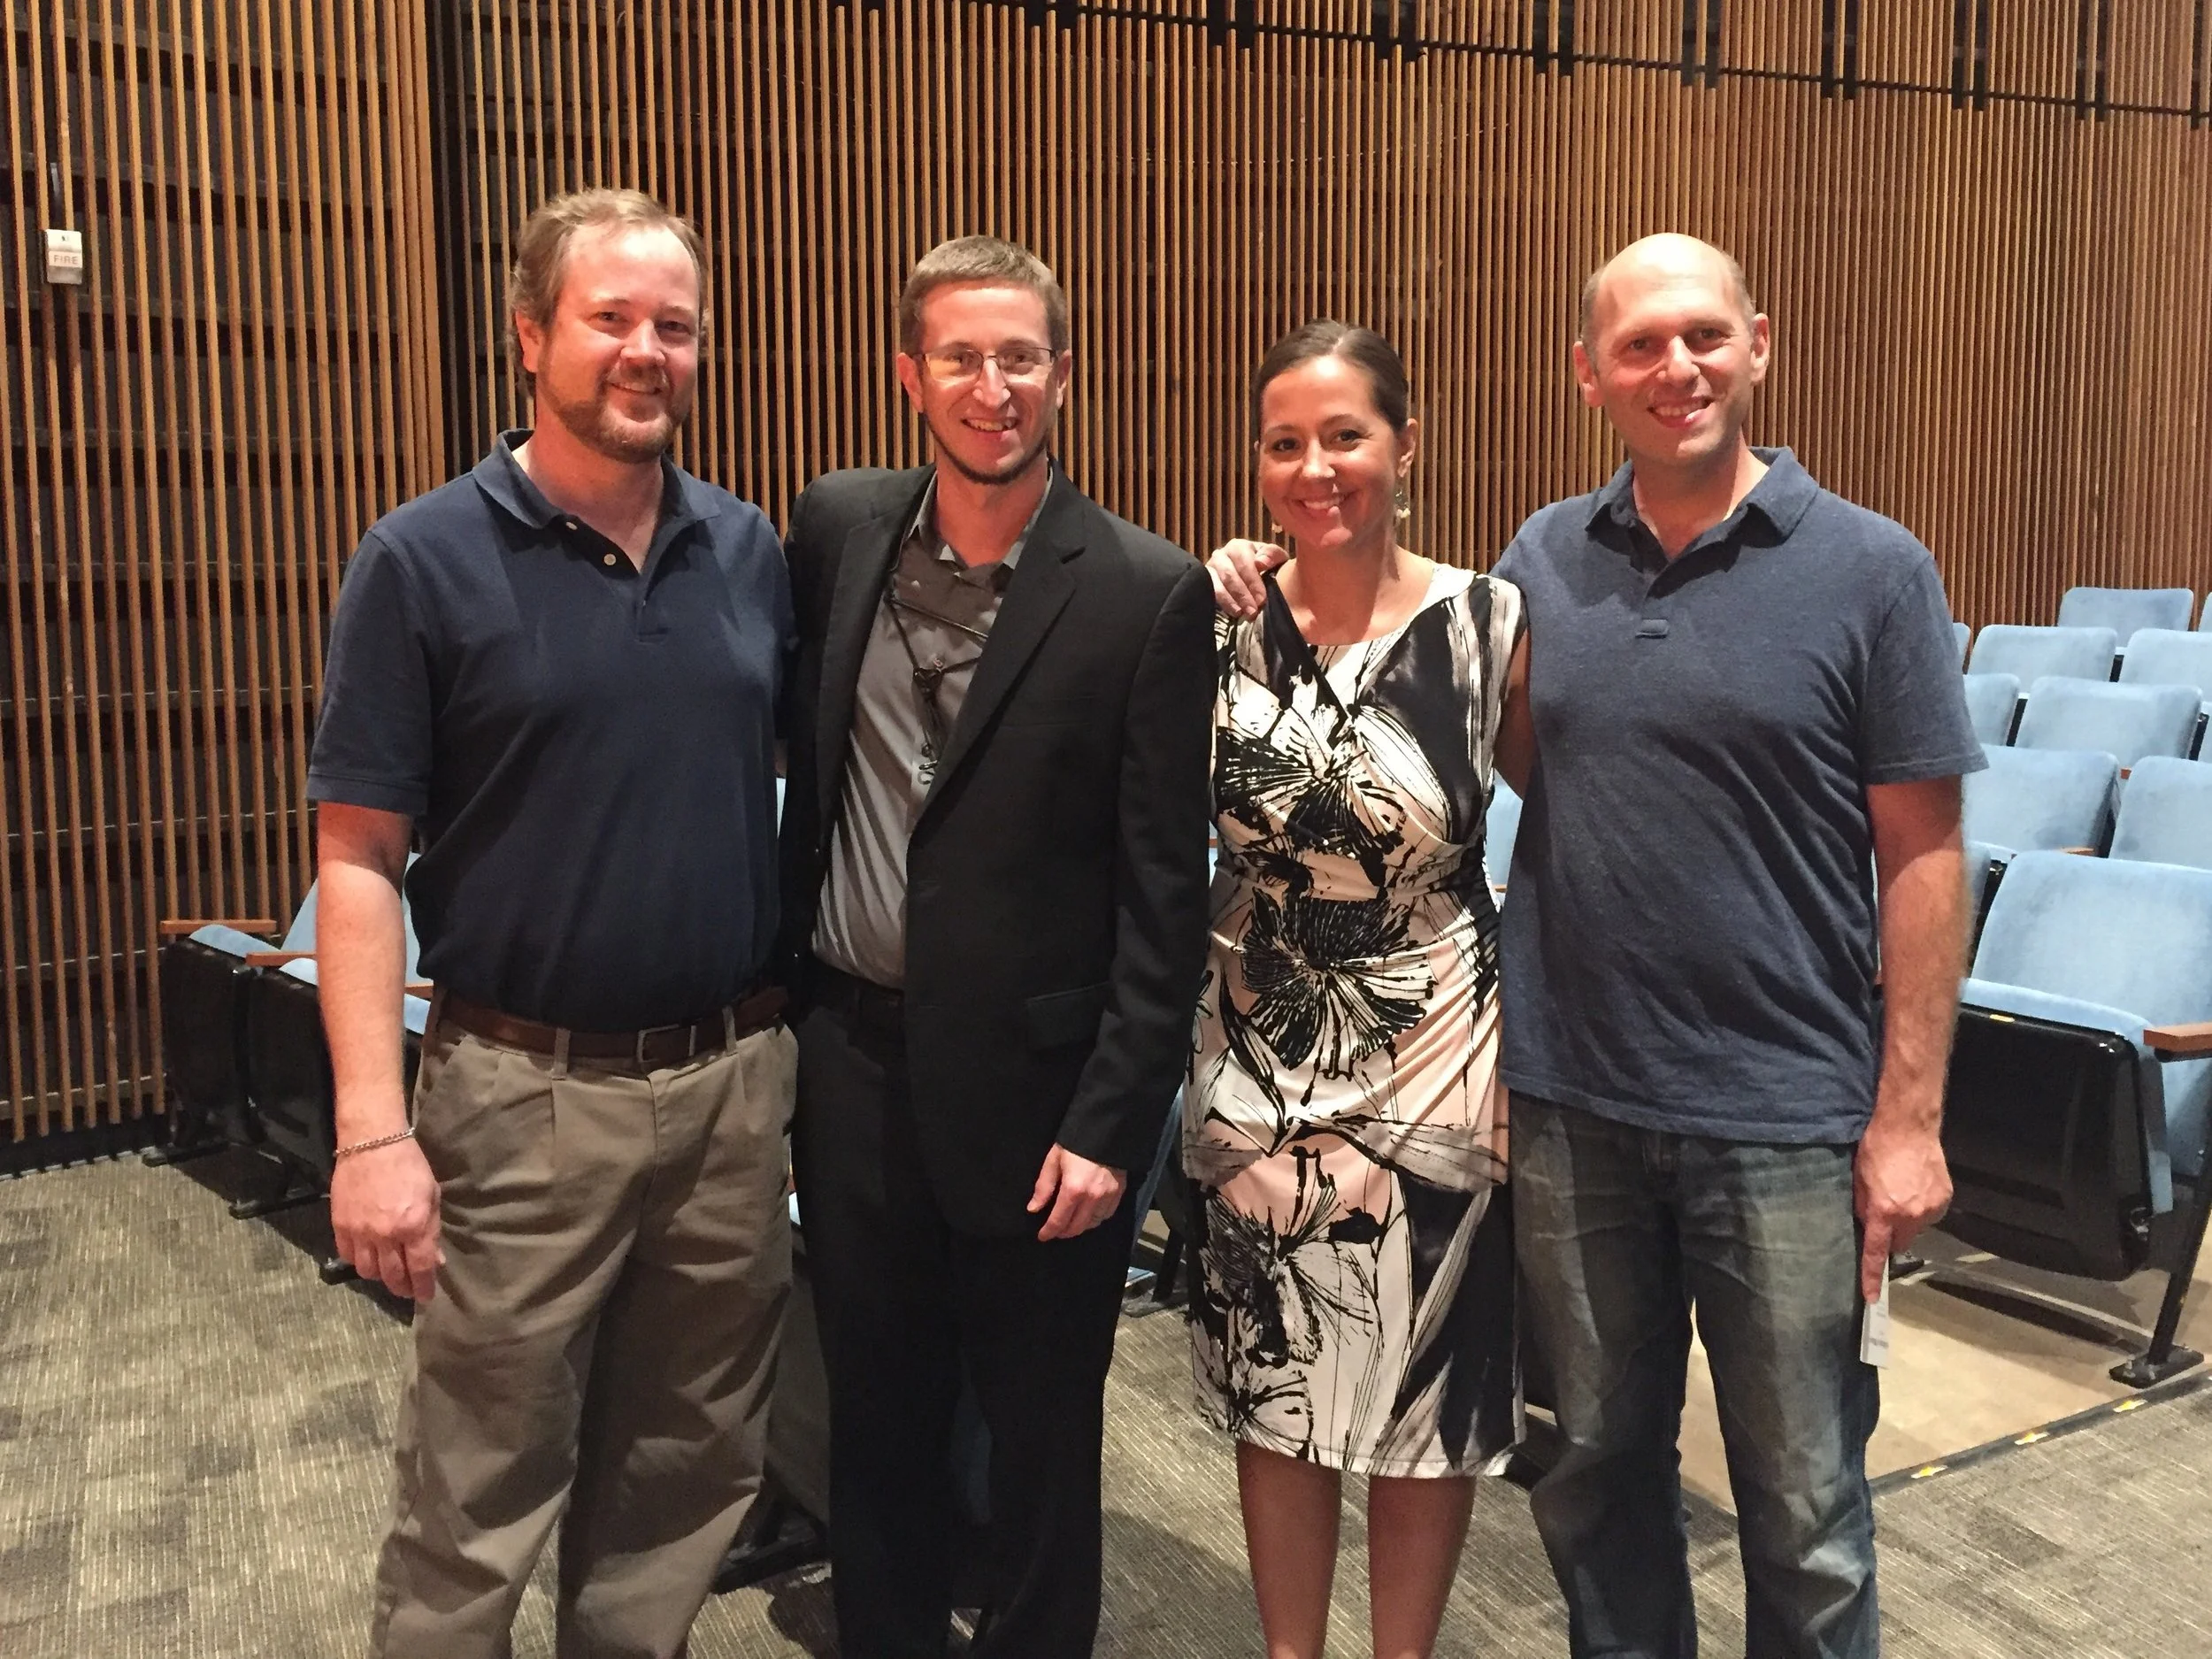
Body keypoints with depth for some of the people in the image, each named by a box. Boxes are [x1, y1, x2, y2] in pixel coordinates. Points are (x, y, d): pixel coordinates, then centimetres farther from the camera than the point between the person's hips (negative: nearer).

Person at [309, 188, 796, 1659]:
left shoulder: (752, 551, 5)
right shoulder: (425, 561, -6)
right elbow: (359, 859, -8)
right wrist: (372, 1128, -13)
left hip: (734, 1083, 4)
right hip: (528, 1096, -3)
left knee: (687, 1477, 17)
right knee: (479, 1500, 7)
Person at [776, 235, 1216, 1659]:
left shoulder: (1149, 595, -11)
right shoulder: (833, 530, 2)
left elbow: (1164, 894, -11)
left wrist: (1111, 1122, -12)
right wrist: (782, 993, 10)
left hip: (1033, 1084, -4)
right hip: (854, 1060, 4)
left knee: (1040, 1447, 14)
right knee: (875, 1425, 20)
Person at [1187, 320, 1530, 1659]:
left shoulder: (1489, 622, -9)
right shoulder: (1223, 625, -3)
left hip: (1436, 1062, -2)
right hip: (1260, 1067, 2)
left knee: (1429, 1395, 13)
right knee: (1273, 1389, 16)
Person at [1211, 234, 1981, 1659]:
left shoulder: (1870, 568, -5)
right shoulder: (1542, 561, 4)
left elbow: (1924, 854, -5)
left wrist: (1909, 1116, -9)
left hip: (1785, 1120, -3)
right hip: (1573, 1107, 3)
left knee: (1804, 1508, 11)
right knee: (1595, 1468, 19)